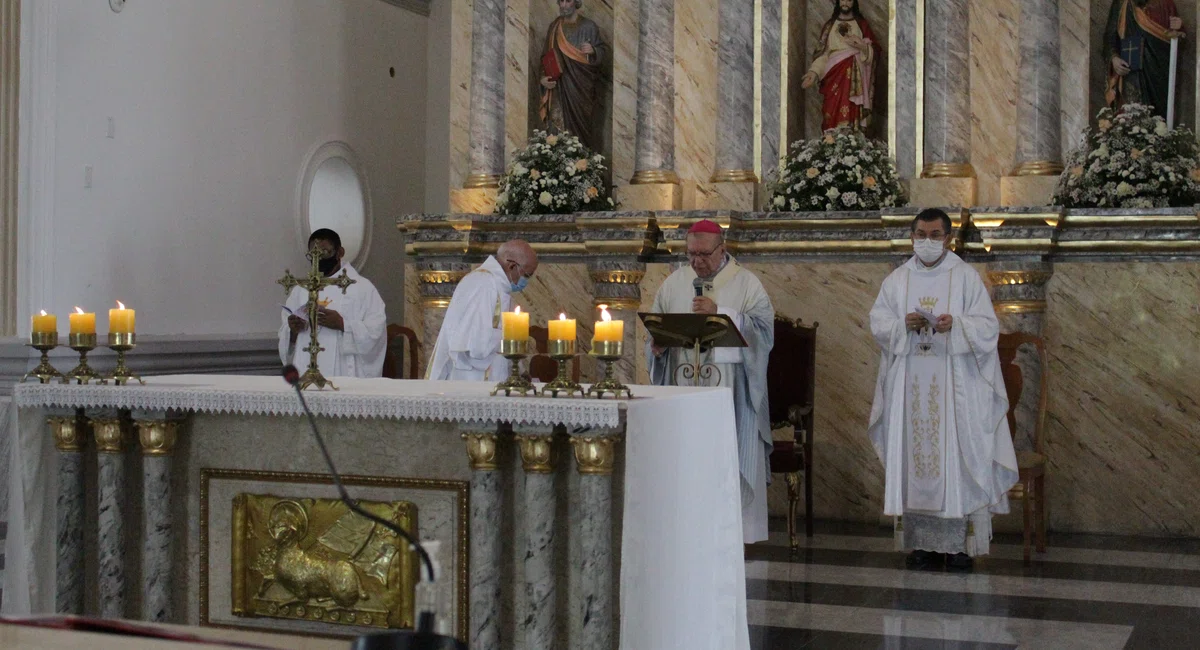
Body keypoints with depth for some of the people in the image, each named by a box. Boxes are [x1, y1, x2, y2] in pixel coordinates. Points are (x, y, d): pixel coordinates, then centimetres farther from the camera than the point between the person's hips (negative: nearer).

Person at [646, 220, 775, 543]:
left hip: (730, 386, -3)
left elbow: (763, 327, -7)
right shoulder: (674, 283, 14)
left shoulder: (746, 283, 4)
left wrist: (720, 312, -16)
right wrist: (658, 343, -6)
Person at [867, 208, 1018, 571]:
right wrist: (903, 324, -13)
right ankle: (923, 541, 7)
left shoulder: (966, 278, 3)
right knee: (915, 456, 1)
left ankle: (960, 541, 1)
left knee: (956, 456, -4)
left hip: (954, 387, -2)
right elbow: (877, 323, 7)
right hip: (910, 386, 3)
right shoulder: (897, 280, 11)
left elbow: (988, 326, -2)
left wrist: (956, 324, -20)